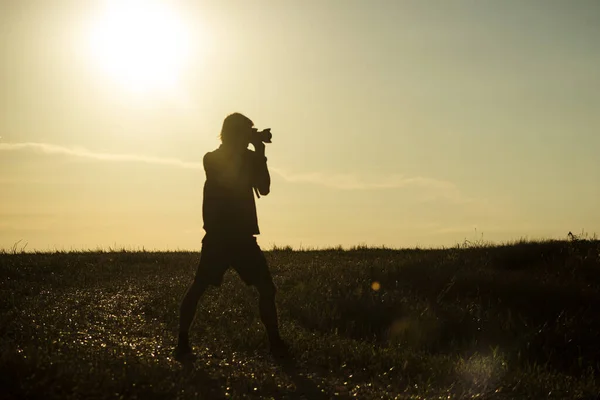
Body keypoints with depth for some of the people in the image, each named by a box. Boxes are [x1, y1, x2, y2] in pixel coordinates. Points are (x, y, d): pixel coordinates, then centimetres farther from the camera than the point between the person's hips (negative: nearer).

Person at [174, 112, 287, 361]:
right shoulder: (212, 159, -2)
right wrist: (255, 155, -14)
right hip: (218, 236, -5)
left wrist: (260, 155, -4)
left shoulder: (247, 159, 13)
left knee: (266, 288, -1)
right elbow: (230, 182, -19)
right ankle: (183, 344, -4)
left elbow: (264, 188, 3)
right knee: (199, 288, -10)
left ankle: (275, 343, 7)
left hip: (243, 236, 5)